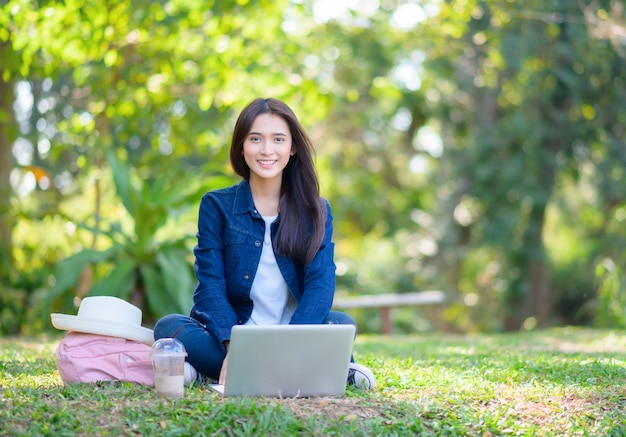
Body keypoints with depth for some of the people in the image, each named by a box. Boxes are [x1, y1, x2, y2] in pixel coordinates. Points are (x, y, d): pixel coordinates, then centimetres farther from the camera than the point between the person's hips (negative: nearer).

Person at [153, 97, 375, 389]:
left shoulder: (316, 211, 5)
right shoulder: (216, 206, 3)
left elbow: (320, 285, -8)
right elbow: (211, 285, -7)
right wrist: (233, 346, -27)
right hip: (231, 332, 0)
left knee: (341, 323, -28)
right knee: (168, 326, -28)